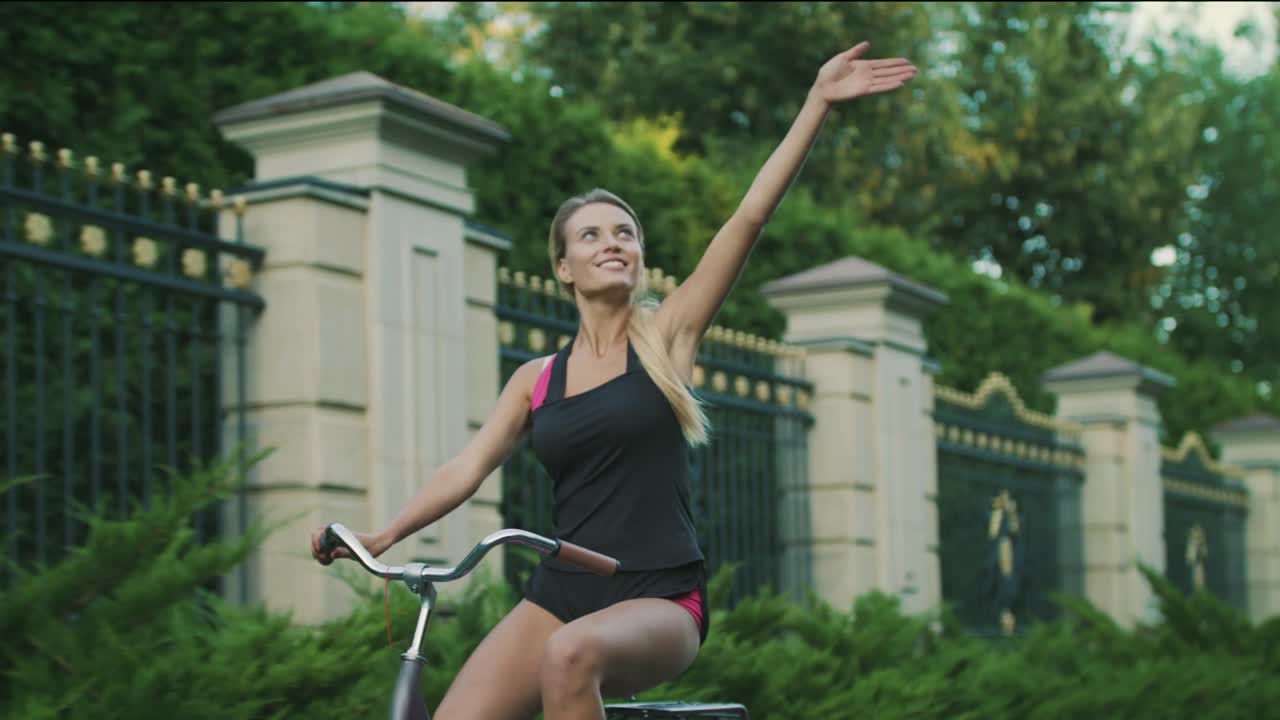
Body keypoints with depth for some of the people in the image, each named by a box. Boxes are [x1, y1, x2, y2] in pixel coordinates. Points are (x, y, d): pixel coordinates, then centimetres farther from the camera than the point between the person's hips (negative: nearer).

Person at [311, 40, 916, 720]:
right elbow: (468, 467, 6)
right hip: (559, 594, 4)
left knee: (571, 654, -38)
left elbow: (750, 215, -4)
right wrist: (387, 533, -12)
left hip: (658, 600, -3)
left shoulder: (665, 337, 4)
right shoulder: (536, 379, 13)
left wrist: (818, 100, -9)